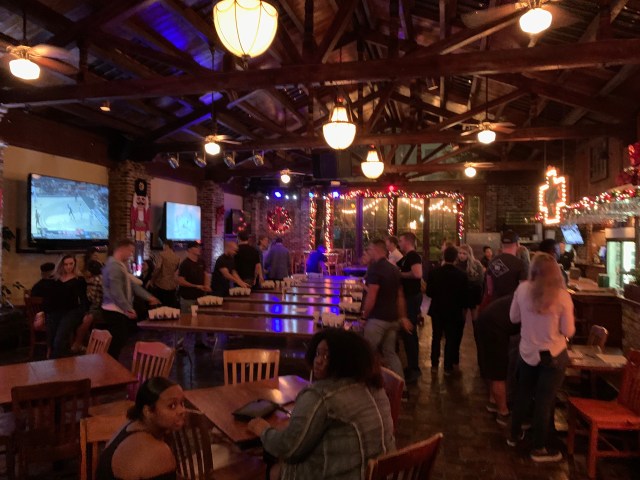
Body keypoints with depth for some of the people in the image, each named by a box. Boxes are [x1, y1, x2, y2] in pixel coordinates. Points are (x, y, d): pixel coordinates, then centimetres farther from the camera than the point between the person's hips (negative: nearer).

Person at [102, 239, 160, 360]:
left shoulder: (121, 265, 15)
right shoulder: (114, 266, -18)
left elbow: (132, 284, 16)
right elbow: (116, 292, -23)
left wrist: (149, 297, 12)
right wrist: (128, 308, -21)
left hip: (119, 310, 10)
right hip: (115, 311, -10)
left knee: (118, 342, 15)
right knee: (115, 344, -5)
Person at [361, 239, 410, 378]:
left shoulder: (375, 268, -14)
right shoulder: (394, 269, 12)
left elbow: (371, 296, -18)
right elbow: (400, 295, 16)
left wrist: (364, 315, -6)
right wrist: (402, 316, 20)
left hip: (377, 318, -8)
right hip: (393, 318, 8)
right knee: (390, 352, 15)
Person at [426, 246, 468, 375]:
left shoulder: (434, 272, -12)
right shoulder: (461, 275, -15)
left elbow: (429, 292, -5)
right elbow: (465, 295, -7)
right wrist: (461, 306, 11)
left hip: (437, 310, 2)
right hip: (454, 311, -1)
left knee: (436, 337, 16)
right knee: (451, 339, 9)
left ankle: (434, 364, 22)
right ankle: (448, 367, 13)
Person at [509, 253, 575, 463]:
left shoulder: (522, 289, -9)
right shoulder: (562, 295, -17)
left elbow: (514, 318, 3)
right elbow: (568, 331, -10)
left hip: (527, 352, 3)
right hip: (553, 356, -3)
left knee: (523, 394, 22)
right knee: (545, 400, 10)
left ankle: (515, 435, 39)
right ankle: (539, 448, 24)